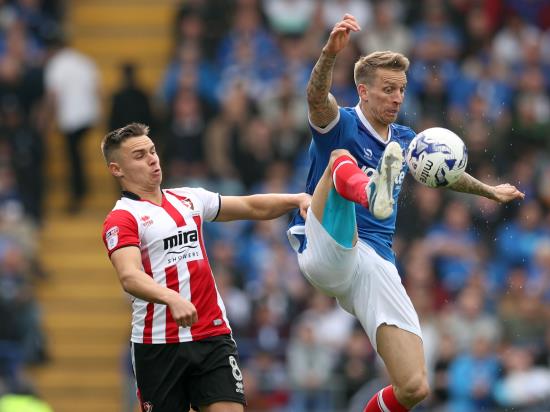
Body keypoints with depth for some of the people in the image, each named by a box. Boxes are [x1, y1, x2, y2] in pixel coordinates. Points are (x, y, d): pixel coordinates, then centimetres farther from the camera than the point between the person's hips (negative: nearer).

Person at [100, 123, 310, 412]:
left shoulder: (189, 199, 14)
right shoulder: (121, 219, -6)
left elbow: (252, 207, 22)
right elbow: (130, 277, -23)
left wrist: (296, 200, 5)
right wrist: (172, 298, -41)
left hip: (214, 337, 4)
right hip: (159, 343, -4)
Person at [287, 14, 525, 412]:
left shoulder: (404, 140, 19)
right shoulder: (340, 124, 0)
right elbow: (317, 97, -24)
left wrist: (488, 190, 56)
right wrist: (331, 51, -44)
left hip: (376, 265, 5)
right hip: (327, 253, -5)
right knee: (342, 160, -30)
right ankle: (372, 194, -66)